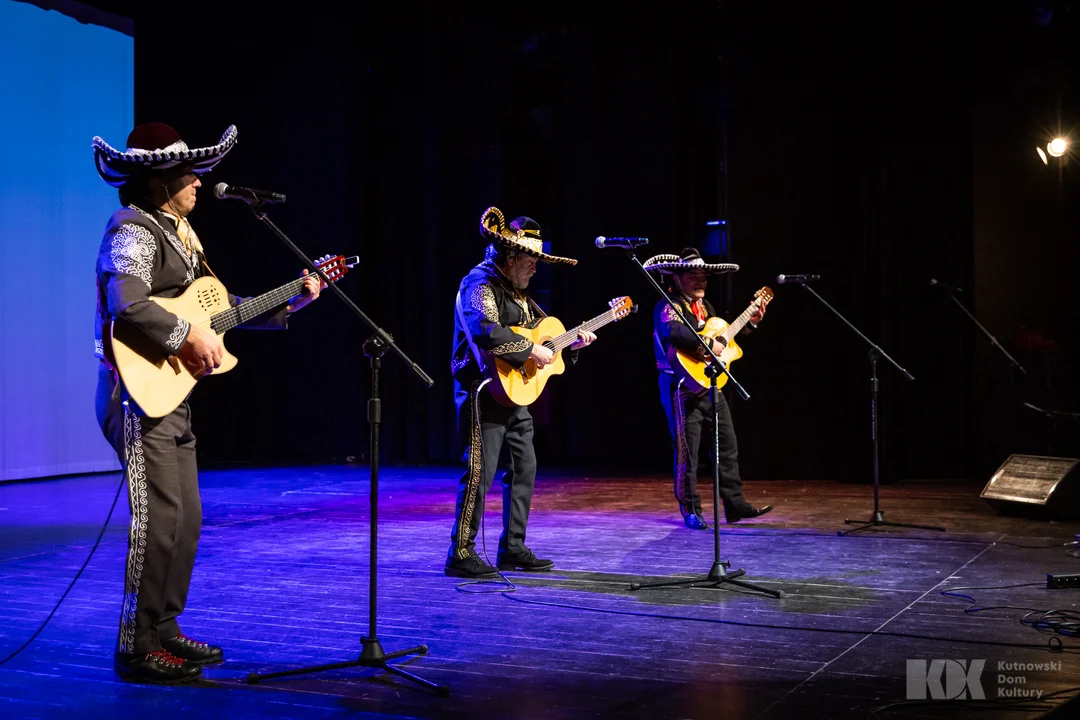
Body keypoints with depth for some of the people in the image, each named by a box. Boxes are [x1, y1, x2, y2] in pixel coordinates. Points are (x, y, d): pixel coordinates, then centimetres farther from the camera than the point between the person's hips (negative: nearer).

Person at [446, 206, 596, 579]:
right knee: (480, 471, -10)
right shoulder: (480, 284, -14)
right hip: (485, 392, -10)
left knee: (524, 468, 12)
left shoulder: (516, 290, 16)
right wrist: (531, 350, -25)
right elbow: (486, 332, -31)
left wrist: (569, 343, 8)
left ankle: (513, 549, 21)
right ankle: (461, 554, -4)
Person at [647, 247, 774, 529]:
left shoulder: (705, 306, 16)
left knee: (728, 447, 10)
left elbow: (722, 335, 26)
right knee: (687, 451, -4)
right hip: (683, 386, -9)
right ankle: (690, 511, 6)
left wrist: (749, 323, 19)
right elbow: (674, 332, -33)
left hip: (710, 385, 9)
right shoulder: (668, 306, -11)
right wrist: (708, 345, -30)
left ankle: (735, 505, 18)